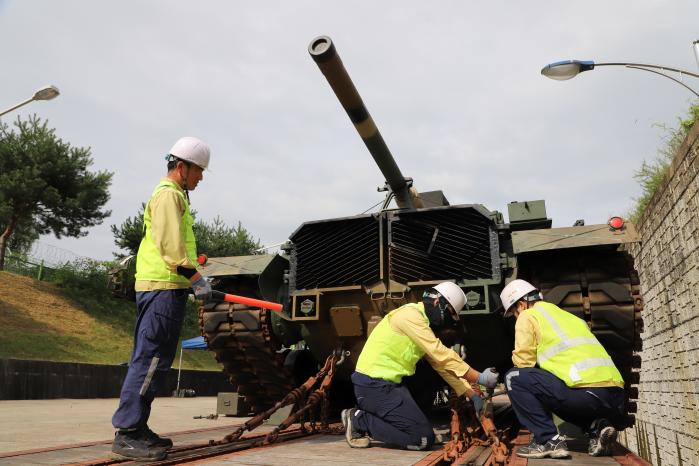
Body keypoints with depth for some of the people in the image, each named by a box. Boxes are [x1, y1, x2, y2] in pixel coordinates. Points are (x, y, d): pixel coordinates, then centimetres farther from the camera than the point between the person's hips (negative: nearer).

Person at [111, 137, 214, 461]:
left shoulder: (173, 194, 25)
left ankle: (136, 429, 18)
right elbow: (171, 245, -18)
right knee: (150, 359, -9)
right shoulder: (169, 194, -7)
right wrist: (196, 278, -17)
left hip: (164, 288, 10)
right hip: (163, 287, -10)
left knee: (152, 360, 11)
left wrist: (193, 278, 19)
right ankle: (126, 434, -5)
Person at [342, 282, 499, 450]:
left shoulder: (423, 323, 16)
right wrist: (479, 378, -12)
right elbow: (441, 355, -18)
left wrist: (472, 395, 12)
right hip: (374, 385, -10)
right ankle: (360, 420, -2)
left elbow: (442, 364, 16)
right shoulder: (410, 314, -14)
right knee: (424, 438, -8)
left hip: (386, 384, 10)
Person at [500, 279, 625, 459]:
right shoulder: (569, 316, 29)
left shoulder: (528, 316, 7)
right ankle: (596, 428, 11)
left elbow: (523, 362, 0)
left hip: (586, 391, -8)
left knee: (514, 377, 4)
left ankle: (548, 440, -1)